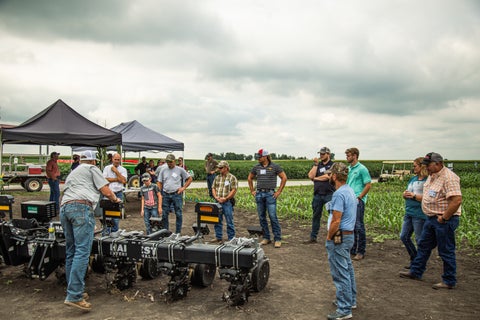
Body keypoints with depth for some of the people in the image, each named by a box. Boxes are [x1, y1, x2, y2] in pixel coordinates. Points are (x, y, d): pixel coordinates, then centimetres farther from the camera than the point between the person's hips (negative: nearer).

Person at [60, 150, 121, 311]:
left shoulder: (73, 173, 34)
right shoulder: (92, 169, 12)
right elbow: (106, 190, 8)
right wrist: (116, 199, 27)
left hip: (64, 208, 8)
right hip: (81, 207, -8)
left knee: (71, 252, 12)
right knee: (82, 251, -12)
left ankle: (74, 290, 15)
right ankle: (74, 296, -18)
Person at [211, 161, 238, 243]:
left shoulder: (232, 178, -3)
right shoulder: (217, 177, 14)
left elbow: (234, 190, -10)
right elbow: (213, 188, 12)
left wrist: (225, 198, -16)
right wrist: (216, 197, -5)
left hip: (227, 202, -5)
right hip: (217, 202, 6)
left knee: (229, 222, 0)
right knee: (217, 221, 10)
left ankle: (231, 239, 8)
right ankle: (218, 237, 21)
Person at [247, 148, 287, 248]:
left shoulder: (274, 166, -3)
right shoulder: (256, 167, 9)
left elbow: (284, 178, -1)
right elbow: (250, 178, 22)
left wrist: (279, 191, -4)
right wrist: (252, 191, 14)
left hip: (270, 194, -4)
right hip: (259, 194, 5)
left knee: (273, 216, -8)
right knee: (262, 217, 8)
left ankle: (277, 239, 1)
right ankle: (266, 238, 19)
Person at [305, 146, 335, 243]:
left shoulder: (333, 165, -1)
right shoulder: (317, 165, 14)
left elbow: (327, 177, -13)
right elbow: (310, 176, 0)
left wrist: (315, 178, -1)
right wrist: (316, 164, -4)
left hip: (329, 194, -5)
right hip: (317, 194, 5)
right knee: (316, 216, 11)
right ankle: (313, 237, 19)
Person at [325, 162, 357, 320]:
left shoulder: (339, 194, -21)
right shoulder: (350, 190, 10)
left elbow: (336, 221, -24)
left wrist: (329, 237, -10)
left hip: (339, 238, -10)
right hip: (349, 235, 10)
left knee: (341, 274, -2)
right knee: (347, 269, 21)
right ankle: (350, 300, 35)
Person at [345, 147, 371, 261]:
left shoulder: (362, 169, -8)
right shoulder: (348, 169, 14)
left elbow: (368, 185, -11)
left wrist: (359, 197, -13)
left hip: (358, 201, -8)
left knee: (359, 226, -5)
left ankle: (361, 252, 5)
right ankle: (352, 250, 23)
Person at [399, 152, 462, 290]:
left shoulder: (449, 177, -21)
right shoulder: (431, 176, 10)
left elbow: (457, 200, -28)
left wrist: (444, 218, -21)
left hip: (444, 221, -10)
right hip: (431, 218, 10)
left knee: (446, 251, 2)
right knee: (423, 246, 17)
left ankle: (449, 281, 16)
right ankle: (415, 272, 29)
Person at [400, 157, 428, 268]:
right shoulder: (413, 179, 13)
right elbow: (406, 193, 20)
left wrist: (414, 196, -19)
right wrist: (405, 194, -3)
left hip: (420, 214, -9)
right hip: (409, 212, 9)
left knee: (419, 239, 3)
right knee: (404, 236, 13)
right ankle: (414, 259, 28)